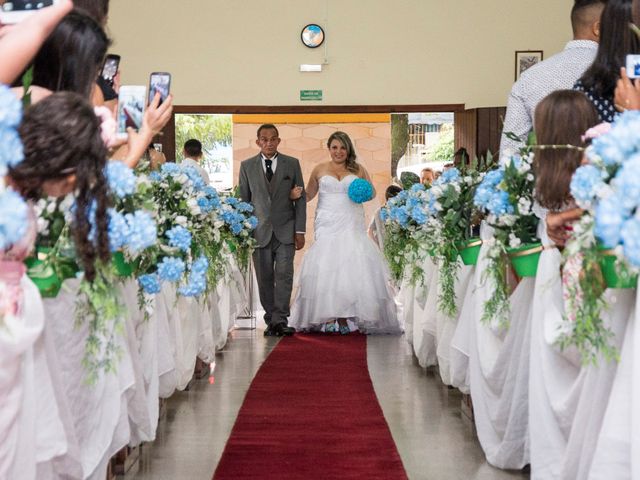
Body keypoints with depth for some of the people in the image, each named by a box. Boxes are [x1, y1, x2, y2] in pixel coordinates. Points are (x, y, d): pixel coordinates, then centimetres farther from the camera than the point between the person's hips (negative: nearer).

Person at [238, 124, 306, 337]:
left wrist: (300, 231, -1)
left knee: (284, 275, -10)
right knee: (265, 278, 2)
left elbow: (301, 198, 6)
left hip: (285, 230, -1)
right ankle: (271, 320, 9)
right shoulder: (247, 166, 7)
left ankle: (280, 320, -9)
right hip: (259, 231, 1)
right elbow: (243, 200, 8)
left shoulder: (292, 164, 6)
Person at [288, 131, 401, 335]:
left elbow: (372, 192, 18)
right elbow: (308, 194, 16)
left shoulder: (358, 169, 10)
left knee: (351, 268, -8)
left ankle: (344, 318, -4)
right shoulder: (319, 170, 10)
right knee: (326, 268, -10)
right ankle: (328, 318, -8)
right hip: (328, 225, 0)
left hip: (352, 226, 0)